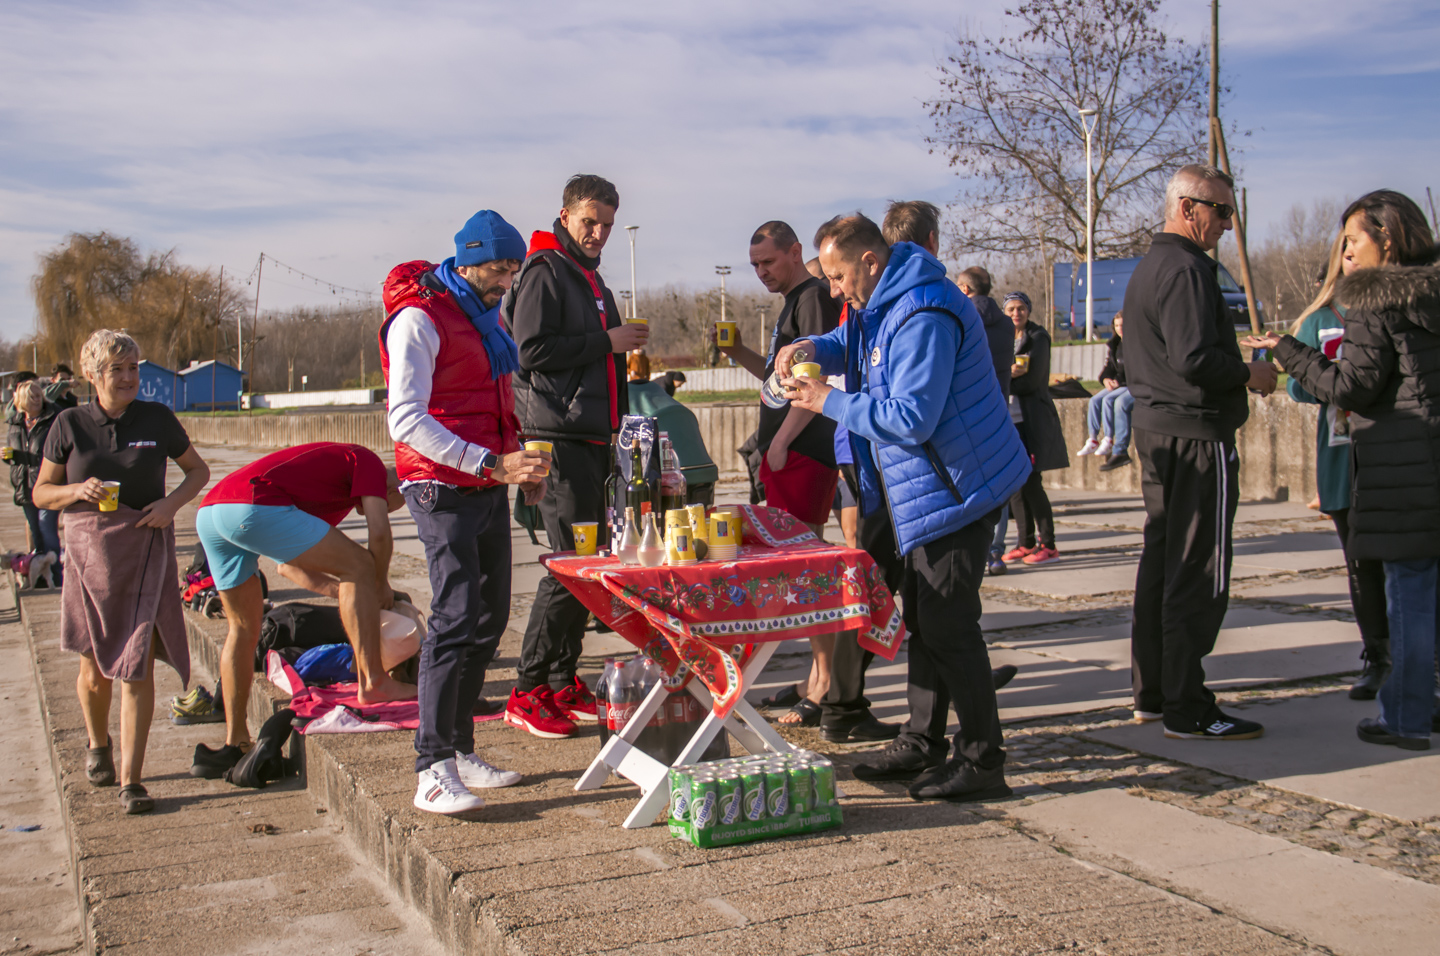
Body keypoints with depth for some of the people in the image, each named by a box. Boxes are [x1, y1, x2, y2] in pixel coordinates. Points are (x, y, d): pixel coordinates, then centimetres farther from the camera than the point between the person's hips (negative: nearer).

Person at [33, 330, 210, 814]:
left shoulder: (157, 418, 0)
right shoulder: (70, 424, 0)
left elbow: (198, 470, 12)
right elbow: (41, 493, 7)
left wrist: (172, 503, -7)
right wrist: (78, 491, -14)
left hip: (146, 552, -1)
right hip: (89, 552, 1)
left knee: (137, 665, -7)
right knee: (95, 664, 11)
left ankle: (131, 780, 0)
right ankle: (98, 744, 41)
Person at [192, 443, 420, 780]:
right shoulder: (368, 462, 14)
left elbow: (290, 564, 36)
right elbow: (378, 532, -1)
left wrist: (350, 592, 32)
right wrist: (381, 585, 15)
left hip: (208, 512, 10)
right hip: (253, 507, -10)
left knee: (244, 626, 20)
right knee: (359, 565, -2)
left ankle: (234, 743, 23)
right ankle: (373, 681, -6)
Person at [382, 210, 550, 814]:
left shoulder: (487, 316, 17)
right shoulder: (419, 318, -11)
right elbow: (406, 420, -20)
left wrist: (521, 461, 11)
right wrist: (492, 464, -25)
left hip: (488, 488, 9)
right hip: (442, 488, -9)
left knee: (490, 617, 8)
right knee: (456, 617, -15)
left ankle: (461, 751, 18)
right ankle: (433, 770, -11)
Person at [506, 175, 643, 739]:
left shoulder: (589, 276, 22)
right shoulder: (545, 271, -6)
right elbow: (531, 350, -17)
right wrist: (606, 341, -13)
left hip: (593, 437, 9)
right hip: (559, 438, -9)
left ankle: (564, 682, 17)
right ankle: (527, 692, -3)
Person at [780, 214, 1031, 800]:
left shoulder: (924, 317, -22)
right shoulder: (882, 304, 12)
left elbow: (911, 418, -28)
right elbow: (852, 346, 29)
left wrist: (829, 401, -19)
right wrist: (813, 349, 5)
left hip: (958, 488, -11)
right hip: (928, 489, 11)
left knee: (948, 624, -8)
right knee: (922, 617, 17)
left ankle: (982, 762, 0)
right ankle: (922, 742, 28)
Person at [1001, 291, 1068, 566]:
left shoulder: (1038, 337, -4)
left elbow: (1031, 381, -13)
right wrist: (1008, 375, -14)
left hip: (1032, 417, -6)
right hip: (1008, 417, 6)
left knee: (1030, 481, -9)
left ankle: (1048, 545, -2)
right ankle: (1026, 542, 13)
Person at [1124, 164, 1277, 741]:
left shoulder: (1148, 268, 18)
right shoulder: (1185, 269, -15)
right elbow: (1195, 359, -24)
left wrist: (1234, 381, 18)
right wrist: (1250, 376, -8)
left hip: (1155, 430, 11)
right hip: (1195, 435, -11)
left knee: (1161, 562, 14)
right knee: (1197, 574, -6)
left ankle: (1152, 693, 21)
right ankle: (1186, 709, -2)